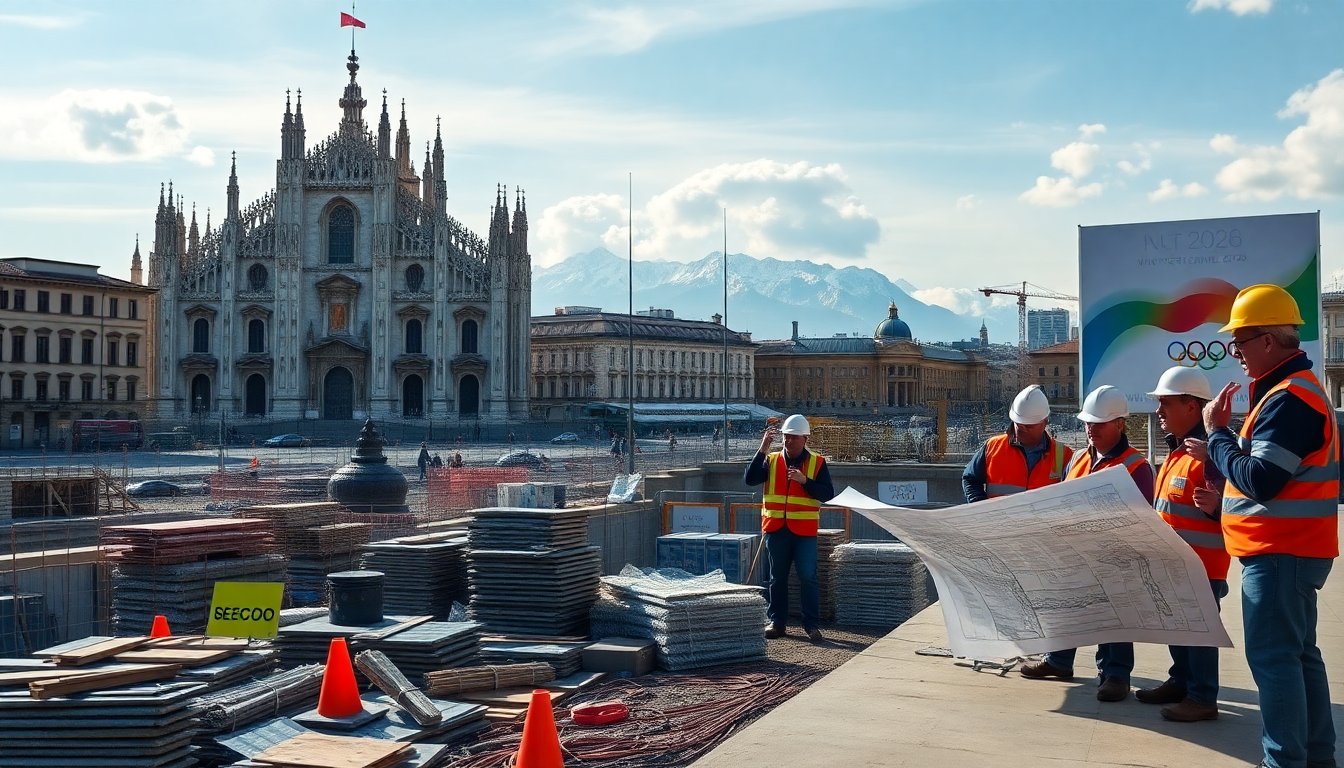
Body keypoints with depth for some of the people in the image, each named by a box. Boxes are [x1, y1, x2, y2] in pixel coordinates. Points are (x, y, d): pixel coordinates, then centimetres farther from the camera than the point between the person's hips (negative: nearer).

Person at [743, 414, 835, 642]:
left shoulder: (817, 463, 2)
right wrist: (762, 450, -15)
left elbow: (828, 493, -6)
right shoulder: (771, 460, 6)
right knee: (777, 578, 10)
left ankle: (812, 625, 3)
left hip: (804, 530, -2)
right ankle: (777, 622, 19)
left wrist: (805, 481, -20)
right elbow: (750, 479, -9)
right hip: (776, 528, 2)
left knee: (808, 577, -4)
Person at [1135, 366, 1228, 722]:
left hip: (1201, 563, -10)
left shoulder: (1210, 452, -19)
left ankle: (1203, 698, 5)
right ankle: (1180, 682, 30)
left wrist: (1215, 505, -42)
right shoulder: (1177, 450, 13)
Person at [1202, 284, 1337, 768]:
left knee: (1273, 657, -8)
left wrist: (1216, 433, -11)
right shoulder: (1293, 389, 17)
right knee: (1298, 653, 15)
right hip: (1291, 549, 11)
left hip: (1280, 553, -11)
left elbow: (1258, 479, -23)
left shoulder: (1288, 399, -19)